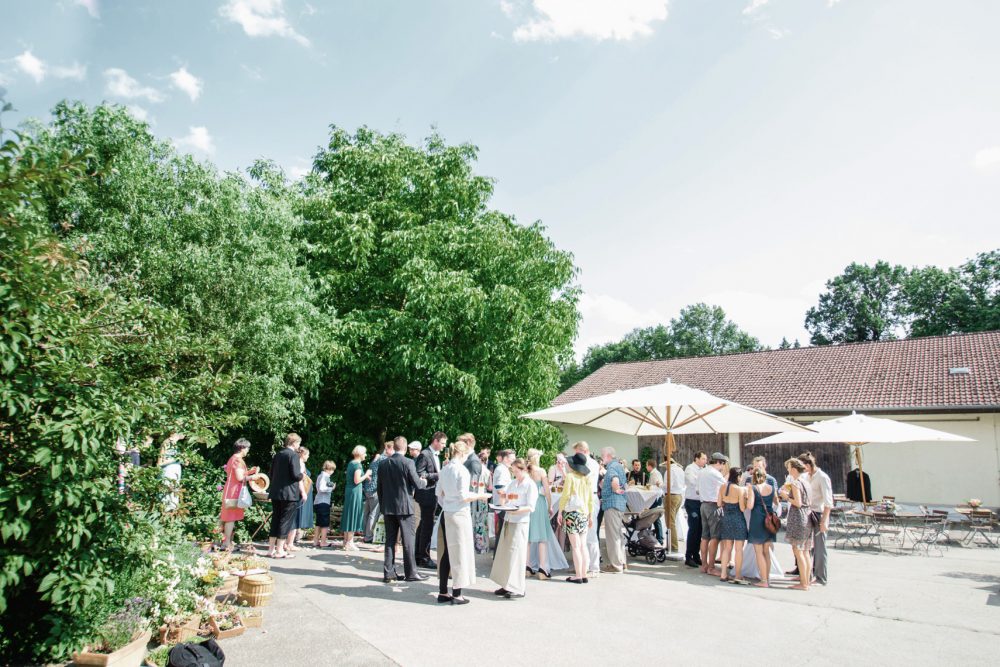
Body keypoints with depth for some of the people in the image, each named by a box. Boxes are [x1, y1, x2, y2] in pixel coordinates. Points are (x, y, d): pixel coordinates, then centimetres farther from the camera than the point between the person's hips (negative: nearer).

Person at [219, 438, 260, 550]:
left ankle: (227, 542, 20)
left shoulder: (233, 458, 16)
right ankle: (227, 543, -2)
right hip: (234, 493, -10)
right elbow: (240, 478, -21)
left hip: (230, 492, 10)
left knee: (229, 518, 14)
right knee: (231, 518, -6)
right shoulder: (238, 460, -16)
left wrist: (249, 472, 16)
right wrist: (251, 477, -8)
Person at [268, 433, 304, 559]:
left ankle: (271, 549, 18)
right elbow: (296, 475, -19)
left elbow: (272, 473, 16)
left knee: (275, 520, 14)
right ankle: (279, 551, 2)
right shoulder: (293, 455, -12)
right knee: (286, 521, 0)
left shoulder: (277, 455, 12)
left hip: (275, 493, 8)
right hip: (289, 494, -8)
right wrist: (302, 473, 1)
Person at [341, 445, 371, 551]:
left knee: (348, 514, 14)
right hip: (355, 491, -9)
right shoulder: (357, 464, -15)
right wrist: (366, 475, -9)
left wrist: (365, 476, 15)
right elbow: (357, 480, -22)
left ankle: (346, 540, 22)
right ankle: (349, 543, 1)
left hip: (349, 490, 9)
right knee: (353, 515, -3)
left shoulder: (351, 463, 12)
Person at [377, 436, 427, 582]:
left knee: (390, 540, 10)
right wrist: (424, 482, 11)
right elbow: (417, 484, -11)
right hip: (404, 507, -5)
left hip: (388, 507, 5)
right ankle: (411, 573, 7)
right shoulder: (408, 462, -13)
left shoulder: (383, 464, 4)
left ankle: (388, 572, 13)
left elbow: (379, 487, 9)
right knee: (408, 540, 2)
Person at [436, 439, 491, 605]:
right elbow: (464, 496, -17)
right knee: (459, 552, 2)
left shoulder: (444, 470, 7)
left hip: (446, 514, 7)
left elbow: (438, 492, 13)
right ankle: (456, 594, 7)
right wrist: (480, 496, -3)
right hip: (459, 514, -7)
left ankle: (443, 592, 19)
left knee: (446, 552, 13)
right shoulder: (462, 470, -14)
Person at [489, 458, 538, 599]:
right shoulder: (512, 483, 14)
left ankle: (517, 589, 2)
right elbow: (503, 502, 18)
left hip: (520, 523, -7)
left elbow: (531, 507, -11)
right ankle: (507, 585, 15)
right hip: (508, 521, 7)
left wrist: (517, 510, -24)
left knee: (516, 555, -5)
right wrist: (502, 496, -3)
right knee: (504, 553, 7)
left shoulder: (530, 485, -5)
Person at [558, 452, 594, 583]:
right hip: (584, 513, 5)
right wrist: (591, 515, 19)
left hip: (572, 512, -5)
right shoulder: (587, 478, 9)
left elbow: (565, 495, -9)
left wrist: (560, 512, -1)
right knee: (583, 545, 8)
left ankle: (578, 576, -2)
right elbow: (591, 498, 12)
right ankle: (584, 575, 9)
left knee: (575, 546, -3)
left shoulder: (571, 476, -7)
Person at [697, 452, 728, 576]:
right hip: (714, 505, -9)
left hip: (704, 504, 9)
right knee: (715, 537, -4)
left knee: (705, 536, 11)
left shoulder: (701, 472, 14)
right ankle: (711, 567, -3)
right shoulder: (714, 473, -13)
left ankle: (704, 565, 16)